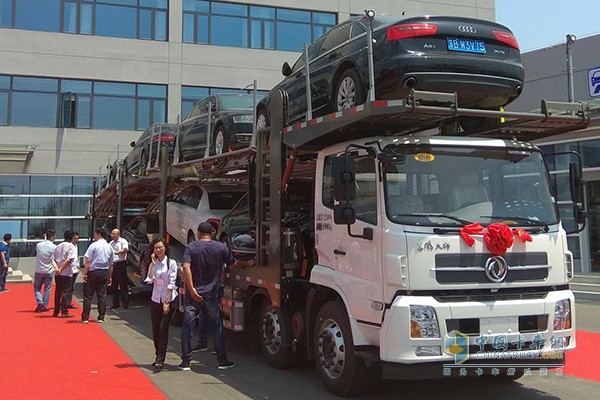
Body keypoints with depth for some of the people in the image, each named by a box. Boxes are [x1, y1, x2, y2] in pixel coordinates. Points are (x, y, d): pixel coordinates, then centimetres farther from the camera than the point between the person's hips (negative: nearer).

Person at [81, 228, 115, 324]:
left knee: (88, 296, 2)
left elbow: (88, 261, -14)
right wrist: (109, 277, 16)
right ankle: (101, 318, 10)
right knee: (102, 296, 9)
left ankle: (85, 318, 3)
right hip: (104, 273, 5)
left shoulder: (94, 245, -9)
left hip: (93, 272, -5)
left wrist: (84, 273, -11)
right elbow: (111, 264, 10)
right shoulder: (109, 247, 8)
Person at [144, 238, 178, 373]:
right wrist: (153, 264, -7)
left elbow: (171, 283, -9)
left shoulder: (171, 263, -4)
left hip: (169, 300, -5)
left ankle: (160, 361, -11)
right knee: (155, 330, 8)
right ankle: (159, 357, 24)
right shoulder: (153, 264, 10)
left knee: (163, 329, -11)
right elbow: (150, 280, -5)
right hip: (155, 300, 5)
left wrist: (167, 302, -13)